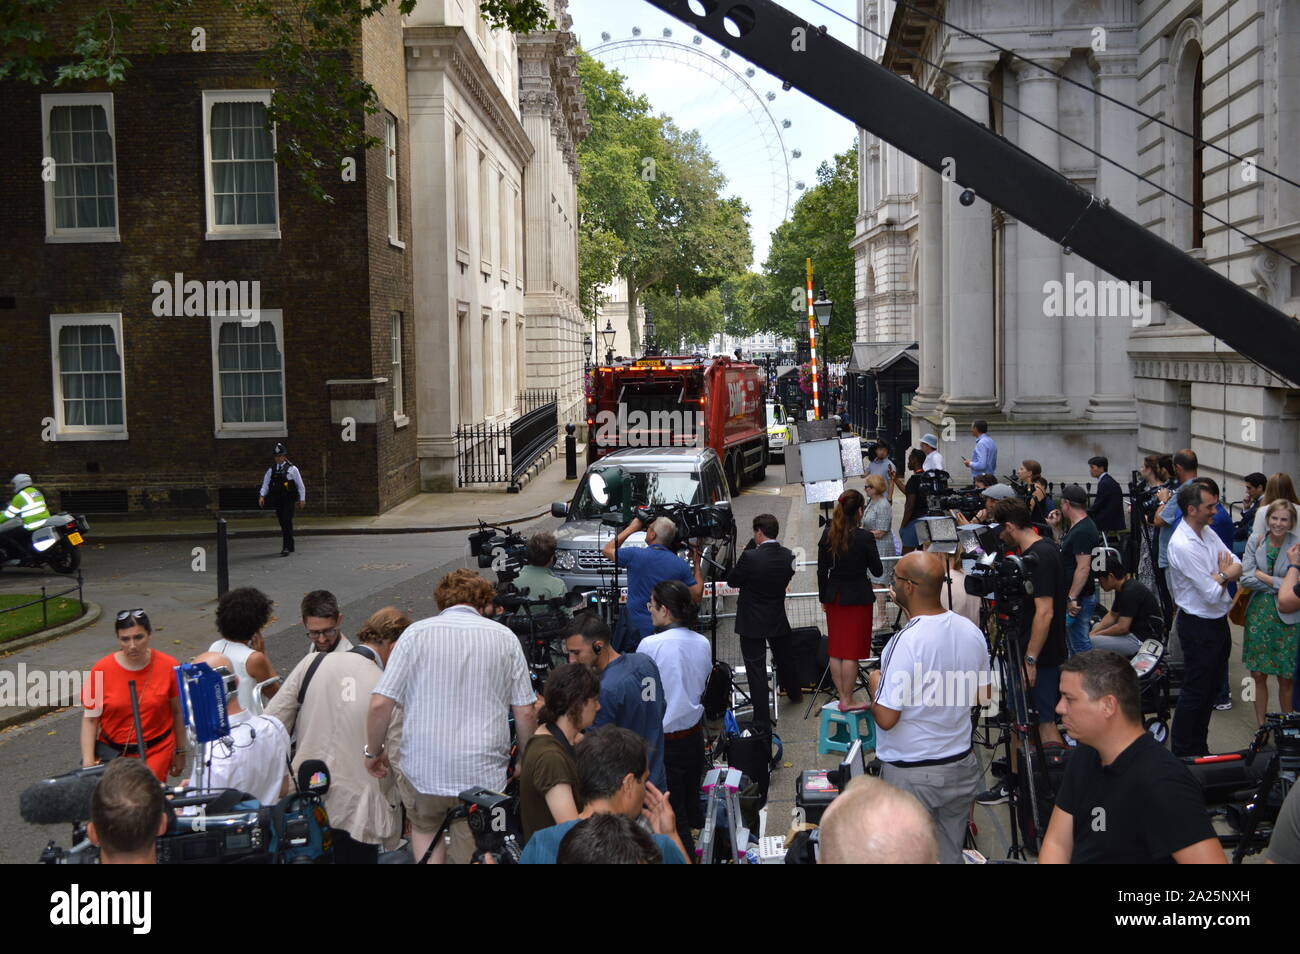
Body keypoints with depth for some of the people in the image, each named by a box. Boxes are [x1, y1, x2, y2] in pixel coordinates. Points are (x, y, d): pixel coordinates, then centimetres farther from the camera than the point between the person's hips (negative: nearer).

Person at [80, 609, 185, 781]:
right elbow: (90, 720, -3)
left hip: (156, 751, -1)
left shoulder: (168, 666, -7)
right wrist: (88, 762, -9)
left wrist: (180, 752, 10)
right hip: (111, 751, 1)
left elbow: (177, 712, 4)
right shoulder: (101, 670, -9)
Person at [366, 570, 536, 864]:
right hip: (484, 773, 0)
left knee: (424, 829, 29)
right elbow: (525, 712, 2)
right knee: (471, 856, 14)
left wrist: (373, 751, 9)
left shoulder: (416, 633, -2)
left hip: (424, 768, 0)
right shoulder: (505, 638, 2)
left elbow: (380, 704, -7)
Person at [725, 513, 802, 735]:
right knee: (785, 658, 29)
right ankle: (794, 692, 55)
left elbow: (732, 581, -10)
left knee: (756, 671, -1)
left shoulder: (750, 557, -23)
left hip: (752, 623, -5)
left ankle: (763, 723, 0)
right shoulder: (787, 556, -7)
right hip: (778, 620, 5)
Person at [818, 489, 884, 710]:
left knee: (835, 650, 12)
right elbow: (878, 571, -7)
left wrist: (823, 598, 14)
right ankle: (847, 701, 4)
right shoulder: (864, 537, -16)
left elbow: (822, 570, 4)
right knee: (852, 651, 1)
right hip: (857, 598, -5)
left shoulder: (828, 535, -2)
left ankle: (842, 697, 17)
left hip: (834, 597, 5)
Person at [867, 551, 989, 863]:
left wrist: (876, 683, -4)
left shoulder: (904, 643, -25)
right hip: (961, 765, 6)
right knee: (950, 854, 18)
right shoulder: (972, 631, -3)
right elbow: (982, 697, 10)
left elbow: (886, 719, -22)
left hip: (911, 774, -6)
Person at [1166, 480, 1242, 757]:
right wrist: (1224, 573, -4)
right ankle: (1182, 754, 16)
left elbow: (1238, 568, 3)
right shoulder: (1182, 545, -24)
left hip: (1218, 621, 9)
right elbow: (1212, 593, -23)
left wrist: (1219, 575, -17)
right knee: (1195, 692, 2)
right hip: (1199, 627, -9)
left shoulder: (1208, 532, 4)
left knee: (1212, 688, 18)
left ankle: (1200, 749, 31)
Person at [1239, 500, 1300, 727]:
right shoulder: (1255, 542, 2)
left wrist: (1263, 577, -12)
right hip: (1259, 614, 2)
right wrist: (1278, 584, -13)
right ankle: (1261, 726, 22)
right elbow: (1245, 579, -6)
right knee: (1258, 676, 8)